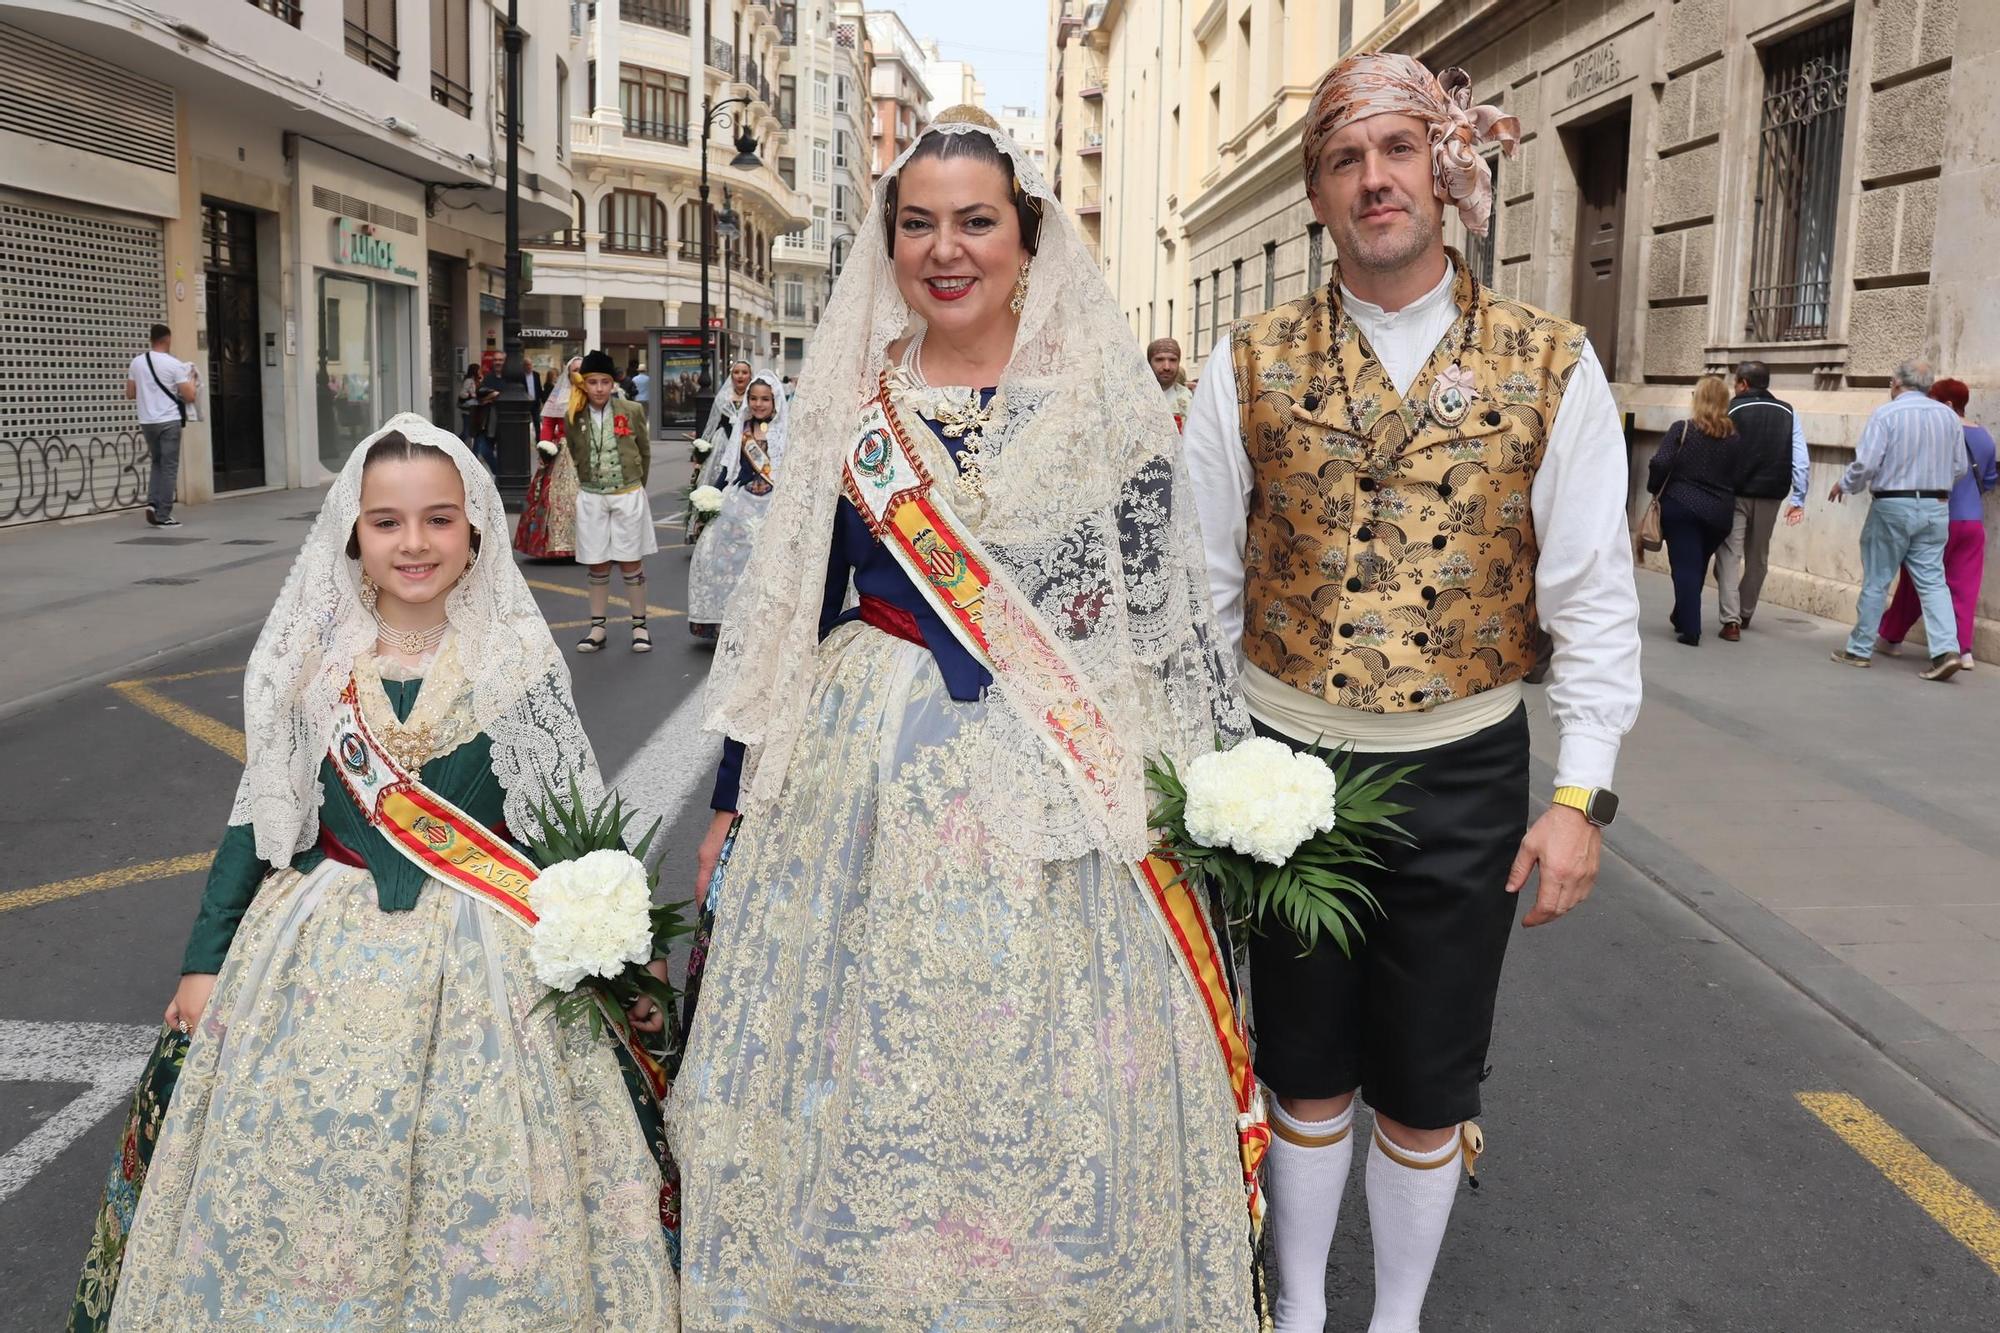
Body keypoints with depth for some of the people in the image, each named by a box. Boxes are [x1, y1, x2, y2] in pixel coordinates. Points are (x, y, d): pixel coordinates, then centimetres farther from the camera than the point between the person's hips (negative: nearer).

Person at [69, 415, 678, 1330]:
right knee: (303, 1169, 10)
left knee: (478, 1181, 3)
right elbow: (259, 816, 6)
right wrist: (206, 956, 7)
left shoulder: (518, 659, -6)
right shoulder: (310, 662, -1)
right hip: (325, 956, 2)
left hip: (484, 960, -2)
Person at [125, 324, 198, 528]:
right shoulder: (174, 364, -9)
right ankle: (163, 516, 0)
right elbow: (189, 397, -10)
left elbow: (130, 395, 10)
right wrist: (192, 383, 9)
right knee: (169, 467, 1)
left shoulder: (137, 362, 5)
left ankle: (153, 503, 4)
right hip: (169, 422, -5)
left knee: (158, 463, 21)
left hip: (147, 422, 5)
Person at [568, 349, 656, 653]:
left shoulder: (632, 411, -5)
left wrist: (637, 485, 9)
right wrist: (592, 479, 9)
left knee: (631, 563, 4)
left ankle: (639, 625, 14)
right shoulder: (574, 417, -2)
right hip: (591, 498, 2)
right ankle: (597, 627, 17)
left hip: (628, 496, -1)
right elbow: (575, 453, 12)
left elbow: (645, 451, 6)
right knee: (597, 565, 9)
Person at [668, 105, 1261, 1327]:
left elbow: (1172, 603, -1)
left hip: (1052, 798, -2)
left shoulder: (1103, 394, -2)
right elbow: (787, 603, 9)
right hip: (863, 773, 2)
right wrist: (735, 796, 10)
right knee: (856, 1076, 11)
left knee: (1048, 1084, 7)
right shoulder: (848, 396, 5)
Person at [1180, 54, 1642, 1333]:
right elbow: (1205, 582, 1)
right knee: (1306, 1068, 16)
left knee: (1429, 1083, 13)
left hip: (1463, 773, 0)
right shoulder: (1251, 364, -2)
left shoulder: (1551, 364, -3)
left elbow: (1594, 595, -4)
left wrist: (1582, 795, -7)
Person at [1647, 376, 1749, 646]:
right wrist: (1721, 491, 13)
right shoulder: (1736, 436, 1)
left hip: (1681, 506, -3)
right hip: (1719, 513, 3)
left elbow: (1660, 464, -14)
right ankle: (1683, 619, 33)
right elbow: (1740, 476, -4)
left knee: (1685, 568, -1)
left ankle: (1690, 630, -8)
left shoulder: (1682, 429, -7)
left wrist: (1655, 489, 1)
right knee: (1698, 568, 19)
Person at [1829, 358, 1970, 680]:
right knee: (1932, 580, 5)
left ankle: (1860, 649, 13)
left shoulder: (1886, 414, -11)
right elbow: (1960, 468, 9)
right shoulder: (1948, 416, 5)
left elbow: (1866, 462, -16)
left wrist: (1844, 485, 2)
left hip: (1893, 506, -4)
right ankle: (1946, 648, -8)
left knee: (1876, 581, 5)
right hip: (1936, 508, 4)